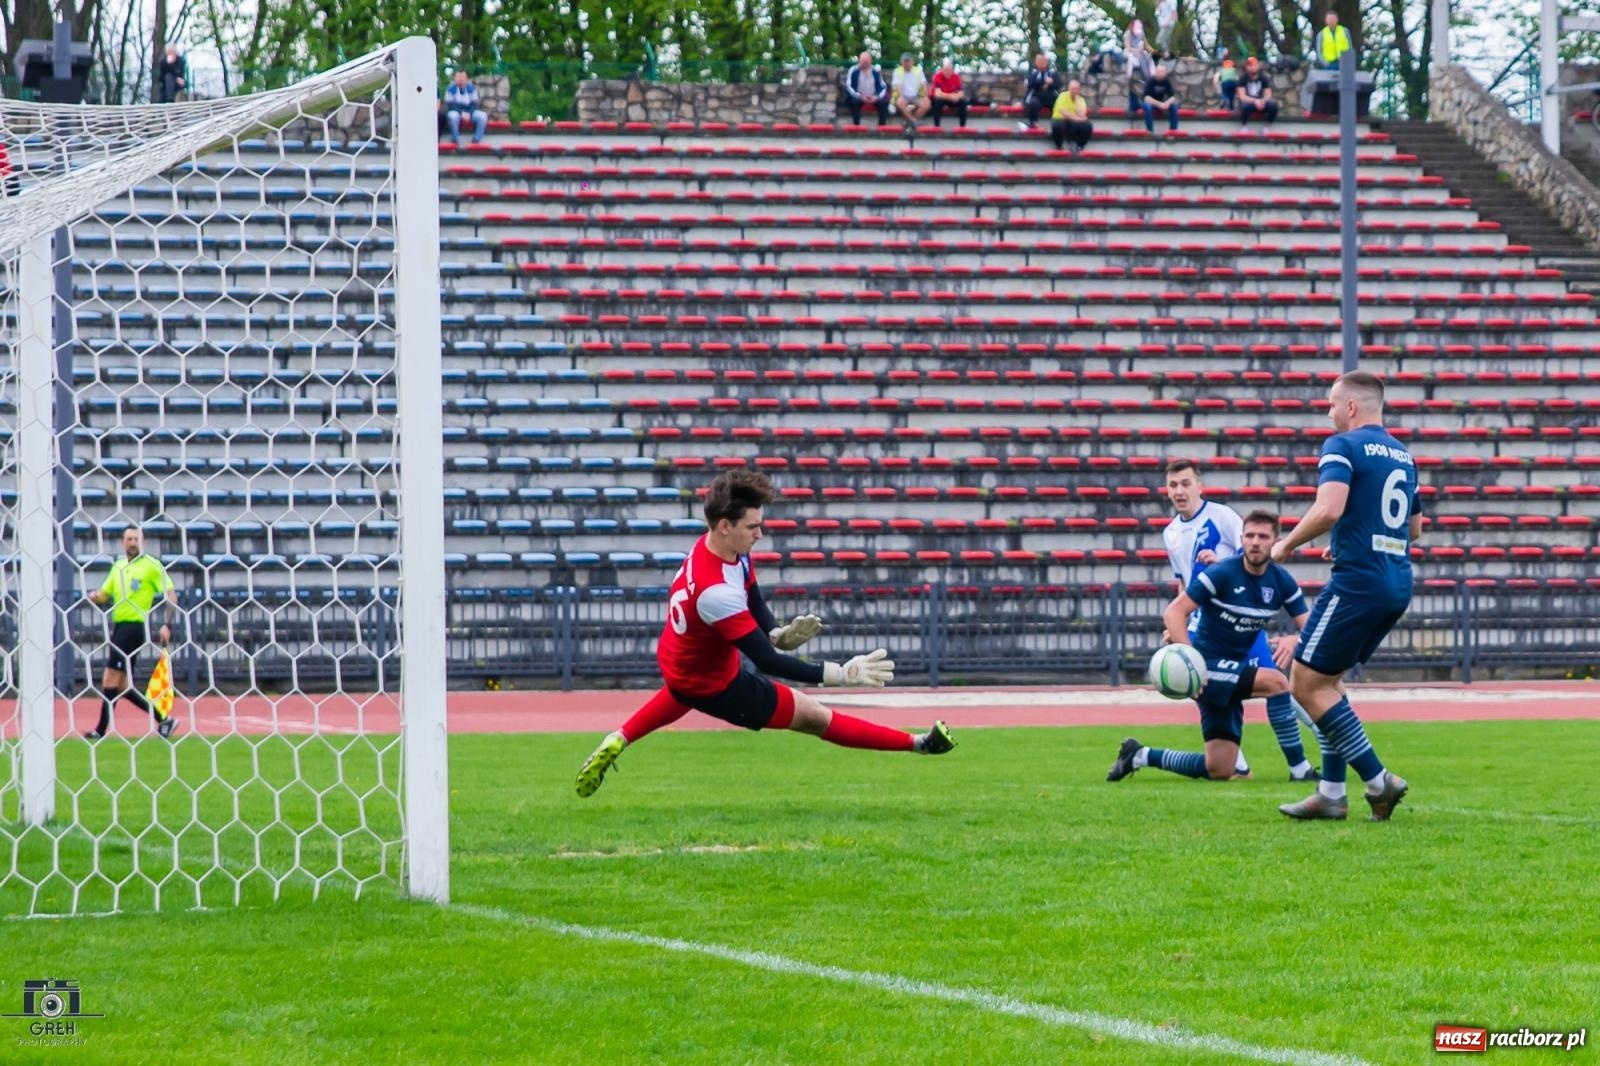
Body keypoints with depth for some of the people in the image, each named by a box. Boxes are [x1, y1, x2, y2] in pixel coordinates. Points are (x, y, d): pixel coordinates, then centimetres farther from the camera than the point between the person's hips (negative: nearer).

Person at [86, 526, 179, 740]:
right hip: (118, 626, 8)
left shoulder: (152, 565, -4)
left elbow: (171, 594, -7)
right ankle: (163, 719, 16)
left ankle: (102, 729, -9)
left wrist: (167, 625, -16)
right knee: (122, 684, 7)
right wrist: (95, 596, -2)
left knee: (111, 678, -12)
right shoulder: (118, 566, 17)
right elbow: (105, 594, 22)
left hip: (134, 625, -8)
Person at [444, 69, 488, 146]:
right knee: (453, 116, -39)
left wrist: (469, 114, -21)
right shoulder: (451, 89, -7)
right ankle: (456, 142, -25)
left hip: (469, 112, 3)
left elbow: (474, 104, -2)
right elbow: (450, 105, -11)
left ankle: (476, 140, -19)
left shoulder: (471, 88, 0)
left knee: (483, 116, -24)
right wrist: (461, 113, -24)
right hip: (455, 111, -3)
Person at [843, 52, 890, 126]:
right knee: (855, 101, -35)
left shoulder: (875, 71, 5)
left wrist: (877, 97, -16)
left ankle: (882, 125, -18)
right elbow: (849, 86, -10)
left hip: (874, 98, 2)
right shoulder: (854, 71, -3)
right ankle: (856, 125, -32)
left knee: (884, 102, -24)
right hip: (859, 97, -2)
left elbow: (883, 87, 5)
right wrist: (859, 96, -23)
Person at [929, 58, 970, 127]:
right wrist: (950, 96, -44)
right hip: (939, 98, -4)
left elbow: (961, 93, -13)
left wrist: (956, 96, -37)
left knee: (963, 102, -20)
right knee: (937, 102, -37)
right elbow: (938, 94, -34)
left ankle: (963, 126, -10)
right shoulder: (938, 77, -24)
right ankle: (936, 126, -29)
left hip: (951, 100, 4)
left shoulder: (956, 77, -12)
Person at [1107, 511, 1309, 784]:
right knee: (1278, 683, -32)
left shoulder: (1282, 582, 1)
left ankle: (1140, 755, 19)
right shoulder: (1221, 574, -14)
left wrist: (1294, 640, -25)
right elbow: (1174, 611, -17)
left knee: (1219, 771, 3)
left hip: (1237, 668, 7)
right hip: (1207, 666, -7)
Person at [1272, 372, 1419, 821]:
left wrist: (1286, 544, -9)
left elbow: (1329, 509, -24)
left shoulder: (1343, 446, -9)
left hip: (1358, 579, -9)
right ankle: (1331, 793, 14)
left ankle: (1378, 779, -6)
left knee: (1306, 684, -2)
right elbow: (1415, 528, 26)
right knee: (1327, 680, 18)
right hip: (1398, 585, 9)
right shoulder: (1401, 454, 17)